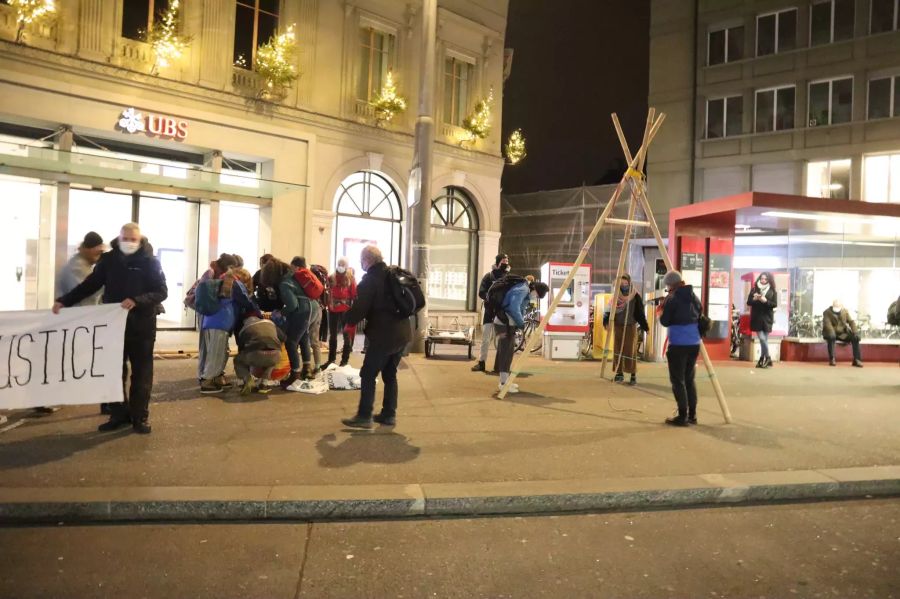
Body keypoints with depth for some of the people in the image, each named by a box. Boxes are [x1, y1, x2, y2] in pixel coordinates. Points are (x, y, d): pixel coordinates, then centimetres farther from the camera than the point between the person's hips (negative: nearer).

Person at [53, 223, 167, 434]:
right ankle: (119, 414, 20)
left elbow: (162, 292, -12)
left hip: (142, 325, -3)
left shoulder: (150, 262, -6)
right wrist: (65, 301, 1)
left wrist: (136, 301, -26)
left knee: (141, 373, 5)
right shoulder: (109, 259, 4)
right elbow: (90, 285, 9)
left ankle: (140, 416, 14)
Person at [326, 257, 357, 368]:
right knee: (332, 335, 12)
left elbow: (354, 295, -4)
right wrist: (328, 305, 3)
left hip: (345, 310, -4)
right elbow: (329, 293, 13)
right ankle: (331, 358, 23)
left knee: (346, 335, 3)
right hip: (333, 309, 4)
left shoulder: (350, 278, -1)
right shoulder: (331, 278, 9)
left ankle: (345, 359, 9)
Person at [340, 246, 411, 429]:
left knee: (368, 375, 0)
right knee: (390, 374, 15)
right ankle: (389, 414, 18)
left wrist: (347, 320, 4)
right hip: (401, 333, 8)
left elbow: (359, 308, -15)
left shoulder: (370, 280, -11)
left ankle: (364, 416, 1)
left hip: (383, 335, -8)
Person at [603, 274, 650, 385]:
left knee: (631, 351, -5)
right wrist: (606, 320, -11)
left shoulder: (635, 296, -7)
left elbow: (640, 312, -5)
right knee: (617, 350, 6)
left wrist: (644, 325, -9)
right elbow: (610, 309, 3)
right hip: (618, 326, 3)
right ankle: (619, 373, 16)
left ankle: (633, 375, 4)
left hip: (630, 326, -3)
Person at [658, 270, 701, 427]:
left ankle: (683, 416, 1)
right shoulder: (693, 297, 9)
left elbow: (665, 322, -7)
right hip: (694, 343, 7)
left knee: (678, 380, 1)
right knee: (689, 379, 16)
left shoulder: (672, 299, -10)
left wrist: (661, 308, 10)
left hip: (678, 344, -7)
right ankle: (692, 415, 19)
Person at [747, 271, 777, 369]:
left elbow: (775, 304, -4)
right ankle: (767, 358, 5)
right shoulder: (754, 290, 4)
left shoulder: (772, 291, 3)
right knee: (762, 339, -8)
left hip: (767, 319, 0)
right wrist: (754, 299, -18)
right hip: (757, 319, 0)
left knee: (765, 340, 3)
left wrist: (765, 301, -20)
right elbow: (748, 302, 3)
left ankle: (762, 359, 12)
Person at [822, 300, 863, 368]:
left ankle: (856, 360, -16)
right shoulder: (827, 313, -9)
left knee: (855, 338, -20)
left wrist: (855, 332, -16)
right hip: (831, 333, -4)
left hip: (843, 333, 4)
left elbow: (851, 321, 1)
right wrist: (832, 333, -40)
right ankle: (831, 359, -29)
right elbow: (827, 324, -22)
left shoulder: (845, 311, 5)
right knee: (831, 337, -38)